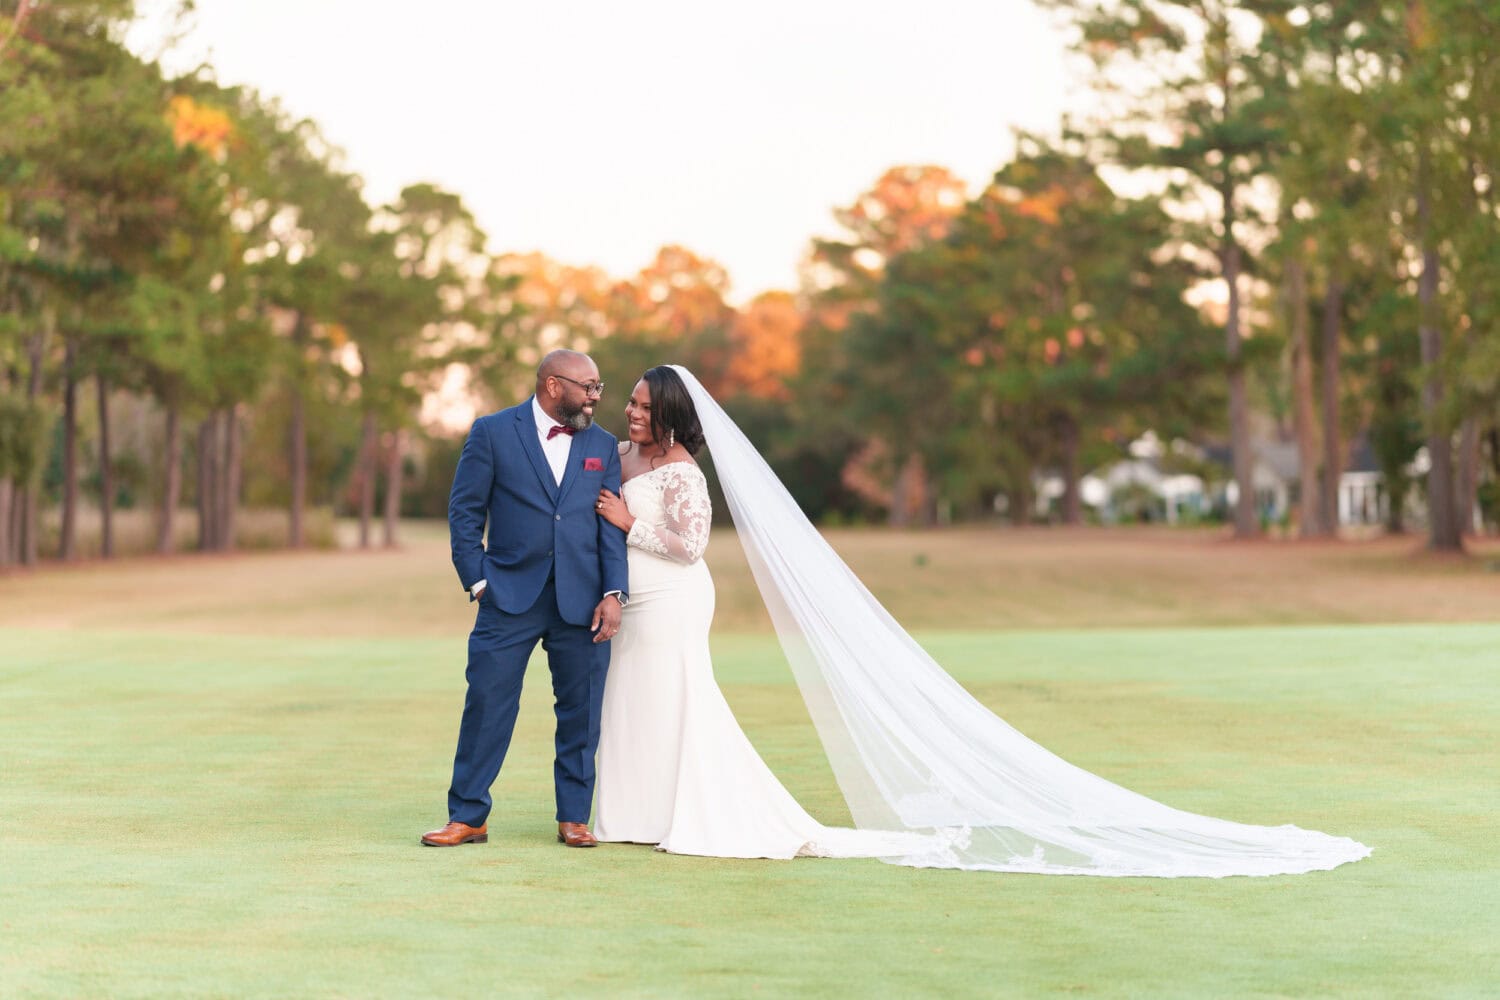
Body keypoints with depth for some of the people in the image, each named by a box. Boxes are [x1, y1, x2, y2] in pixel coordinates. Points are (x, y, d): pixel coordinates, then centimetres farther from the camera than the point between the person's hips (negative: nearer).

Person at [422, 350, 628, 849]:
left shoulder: (603, 445, 11)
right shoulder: (493, 432, 1)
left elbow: (611, 525, 7)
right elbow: (465, 510, 2)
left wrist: (614, 593, -3)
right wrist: (477, 580, -5)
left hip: (582, 602, 3)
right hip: (510, 596, -2)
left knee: (581, 711, 5)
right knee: (487, 703, -3)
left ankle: (574, 817, 16)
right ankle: (467, 817, 5)